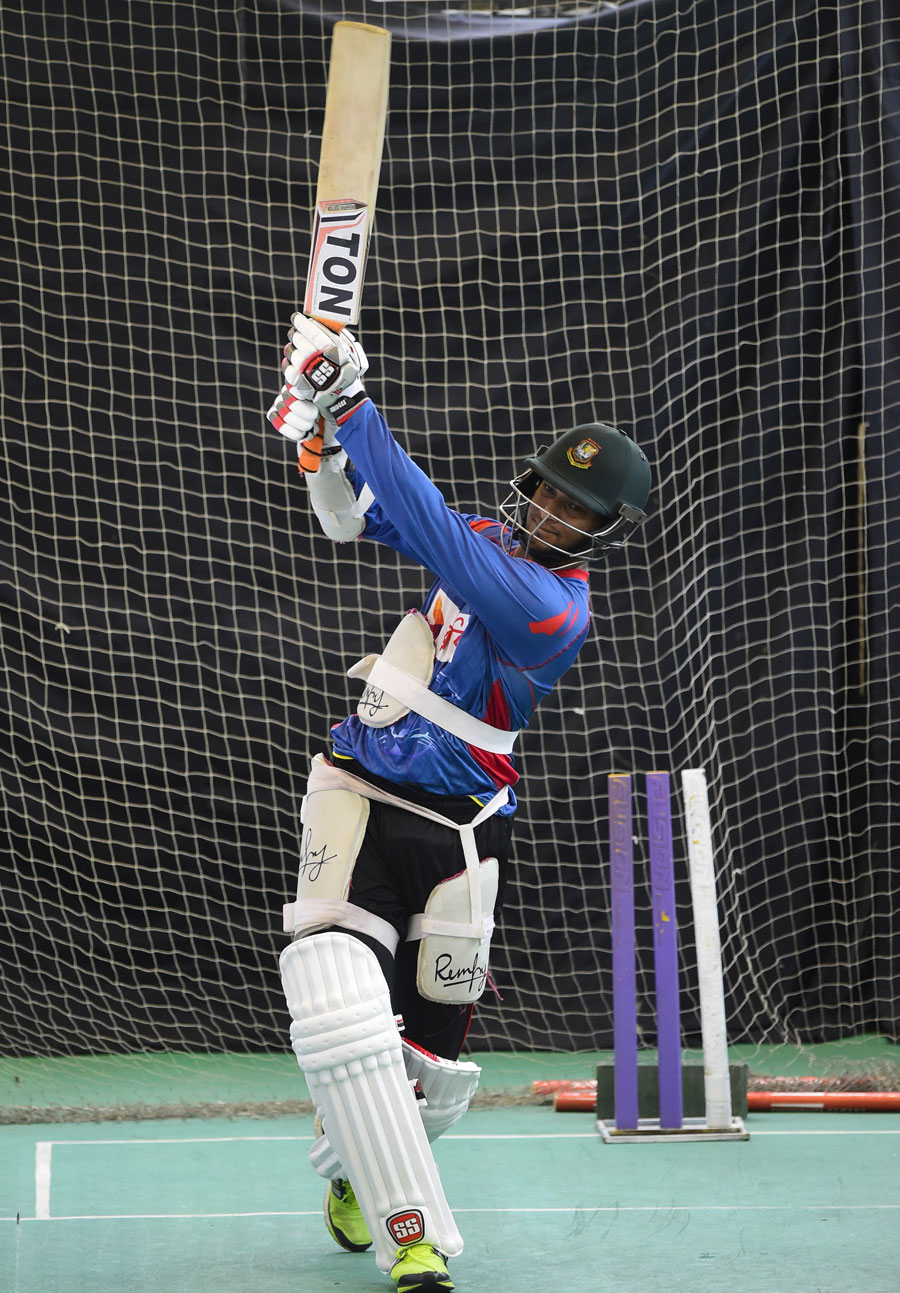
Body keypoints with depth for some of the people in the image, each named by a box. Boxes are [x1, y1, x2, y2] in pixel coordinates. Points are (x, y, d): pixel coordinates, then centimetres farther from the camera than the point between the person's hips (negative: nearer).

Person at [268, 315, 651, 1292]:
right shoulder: (494, 536, 6)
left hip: (456, 831, -3)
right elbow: (355, 518, 16)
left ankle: (354, 1173, 37)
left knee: (426, 1060, 4)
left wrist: (354, 408, -28)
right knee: (338, 994, -21)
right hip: (358, 795, 3)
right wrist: (321, 427, -4)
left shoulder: (554, 609, -15)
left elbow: (435, 534, -27)